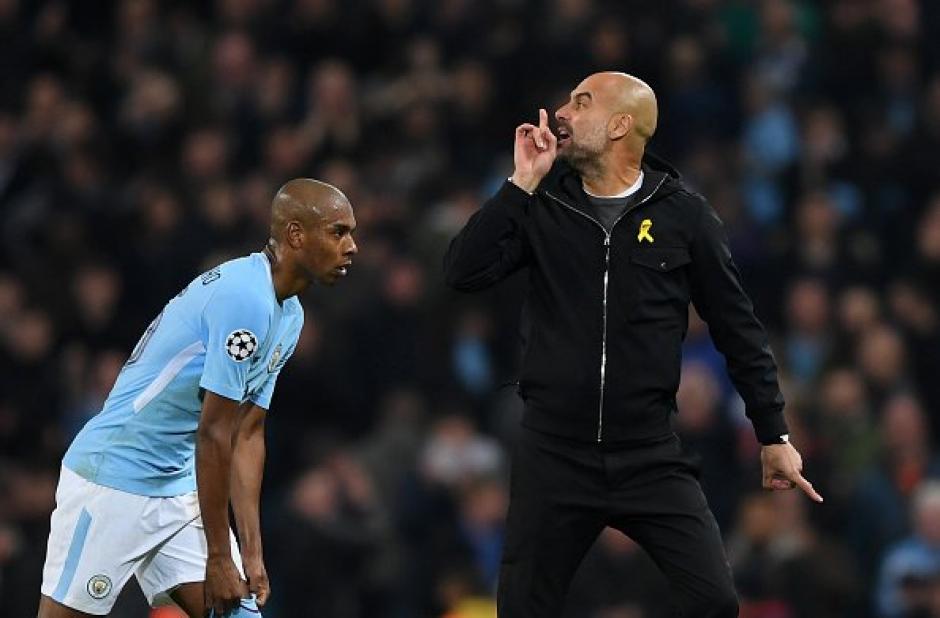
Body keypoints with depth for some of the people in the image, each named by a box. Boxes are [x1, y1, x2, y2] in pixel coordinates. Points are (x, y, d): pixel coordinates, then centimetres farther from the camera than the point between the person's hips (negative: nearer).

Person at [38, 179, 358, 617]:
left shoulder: (289, 317, 8)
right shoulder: (245, 298, -22)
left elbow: (247, 436, 11)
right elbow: (214, 434, -21)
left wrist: (251, 553, 4)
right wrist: (219, 558, -16)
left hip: (180, 490, 9)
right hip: (114, 481, -9)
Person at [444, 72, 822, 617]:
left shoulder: (682, 215, 0)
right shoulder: (543, 204, 4)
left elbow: (737, 327, 5)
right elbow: (464, 274, -7)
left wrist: (774, 435, 6)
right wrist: (521, 183, -10)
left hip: (651, 455, -2)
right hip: (553, 453, 2)